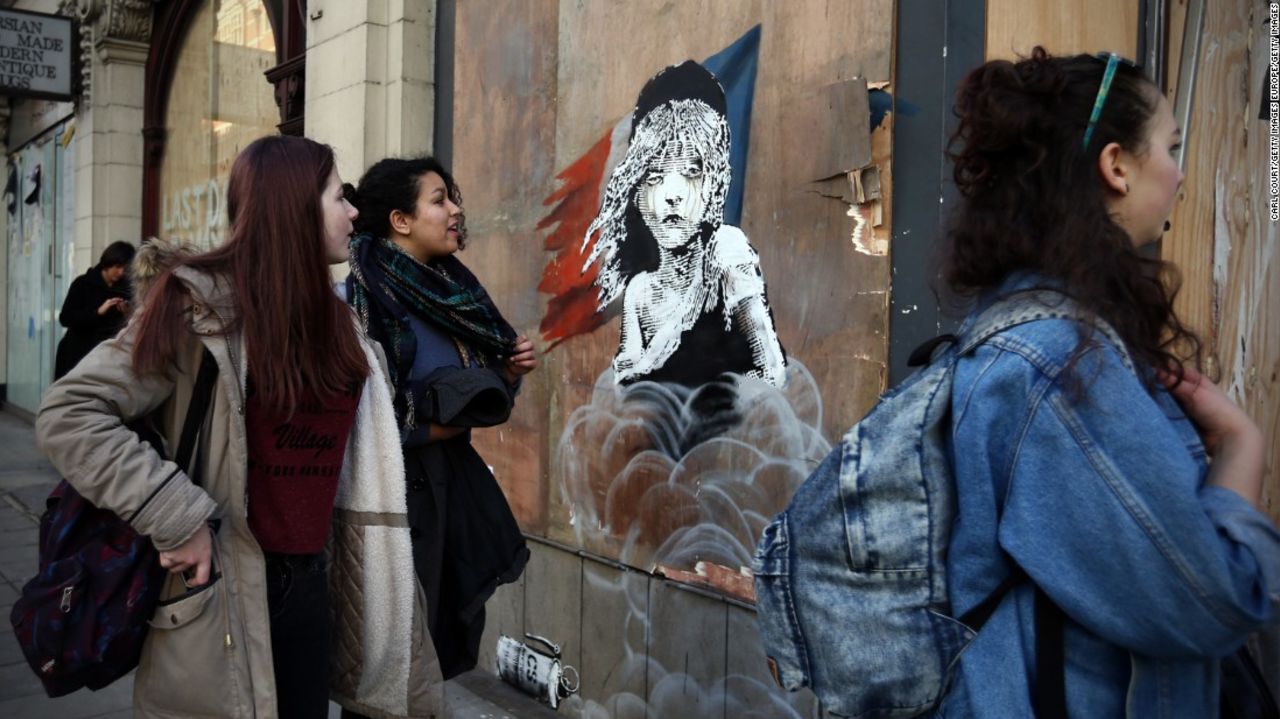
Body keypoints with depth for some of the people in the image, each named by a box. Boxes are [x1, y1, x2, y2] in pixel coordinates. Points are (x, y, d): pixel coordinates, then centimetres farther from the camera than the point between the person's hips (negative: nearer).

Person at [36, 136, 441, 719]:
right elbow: (69, 415, -16)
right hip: (221, 594, -6)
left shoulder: (335, 322, 10)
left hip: (310, 582, 6)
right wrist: (178, 520, -21)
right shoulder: (203, 305, -11)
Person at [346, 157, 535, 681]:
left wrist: (510, 371, -6)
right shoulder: (365, 296, -17)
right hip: (398, 485, -7)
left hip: (452, 480, 7)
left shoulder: (450, 287, 5)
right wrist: (439, 426, -15)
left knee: (447, 624, 17)